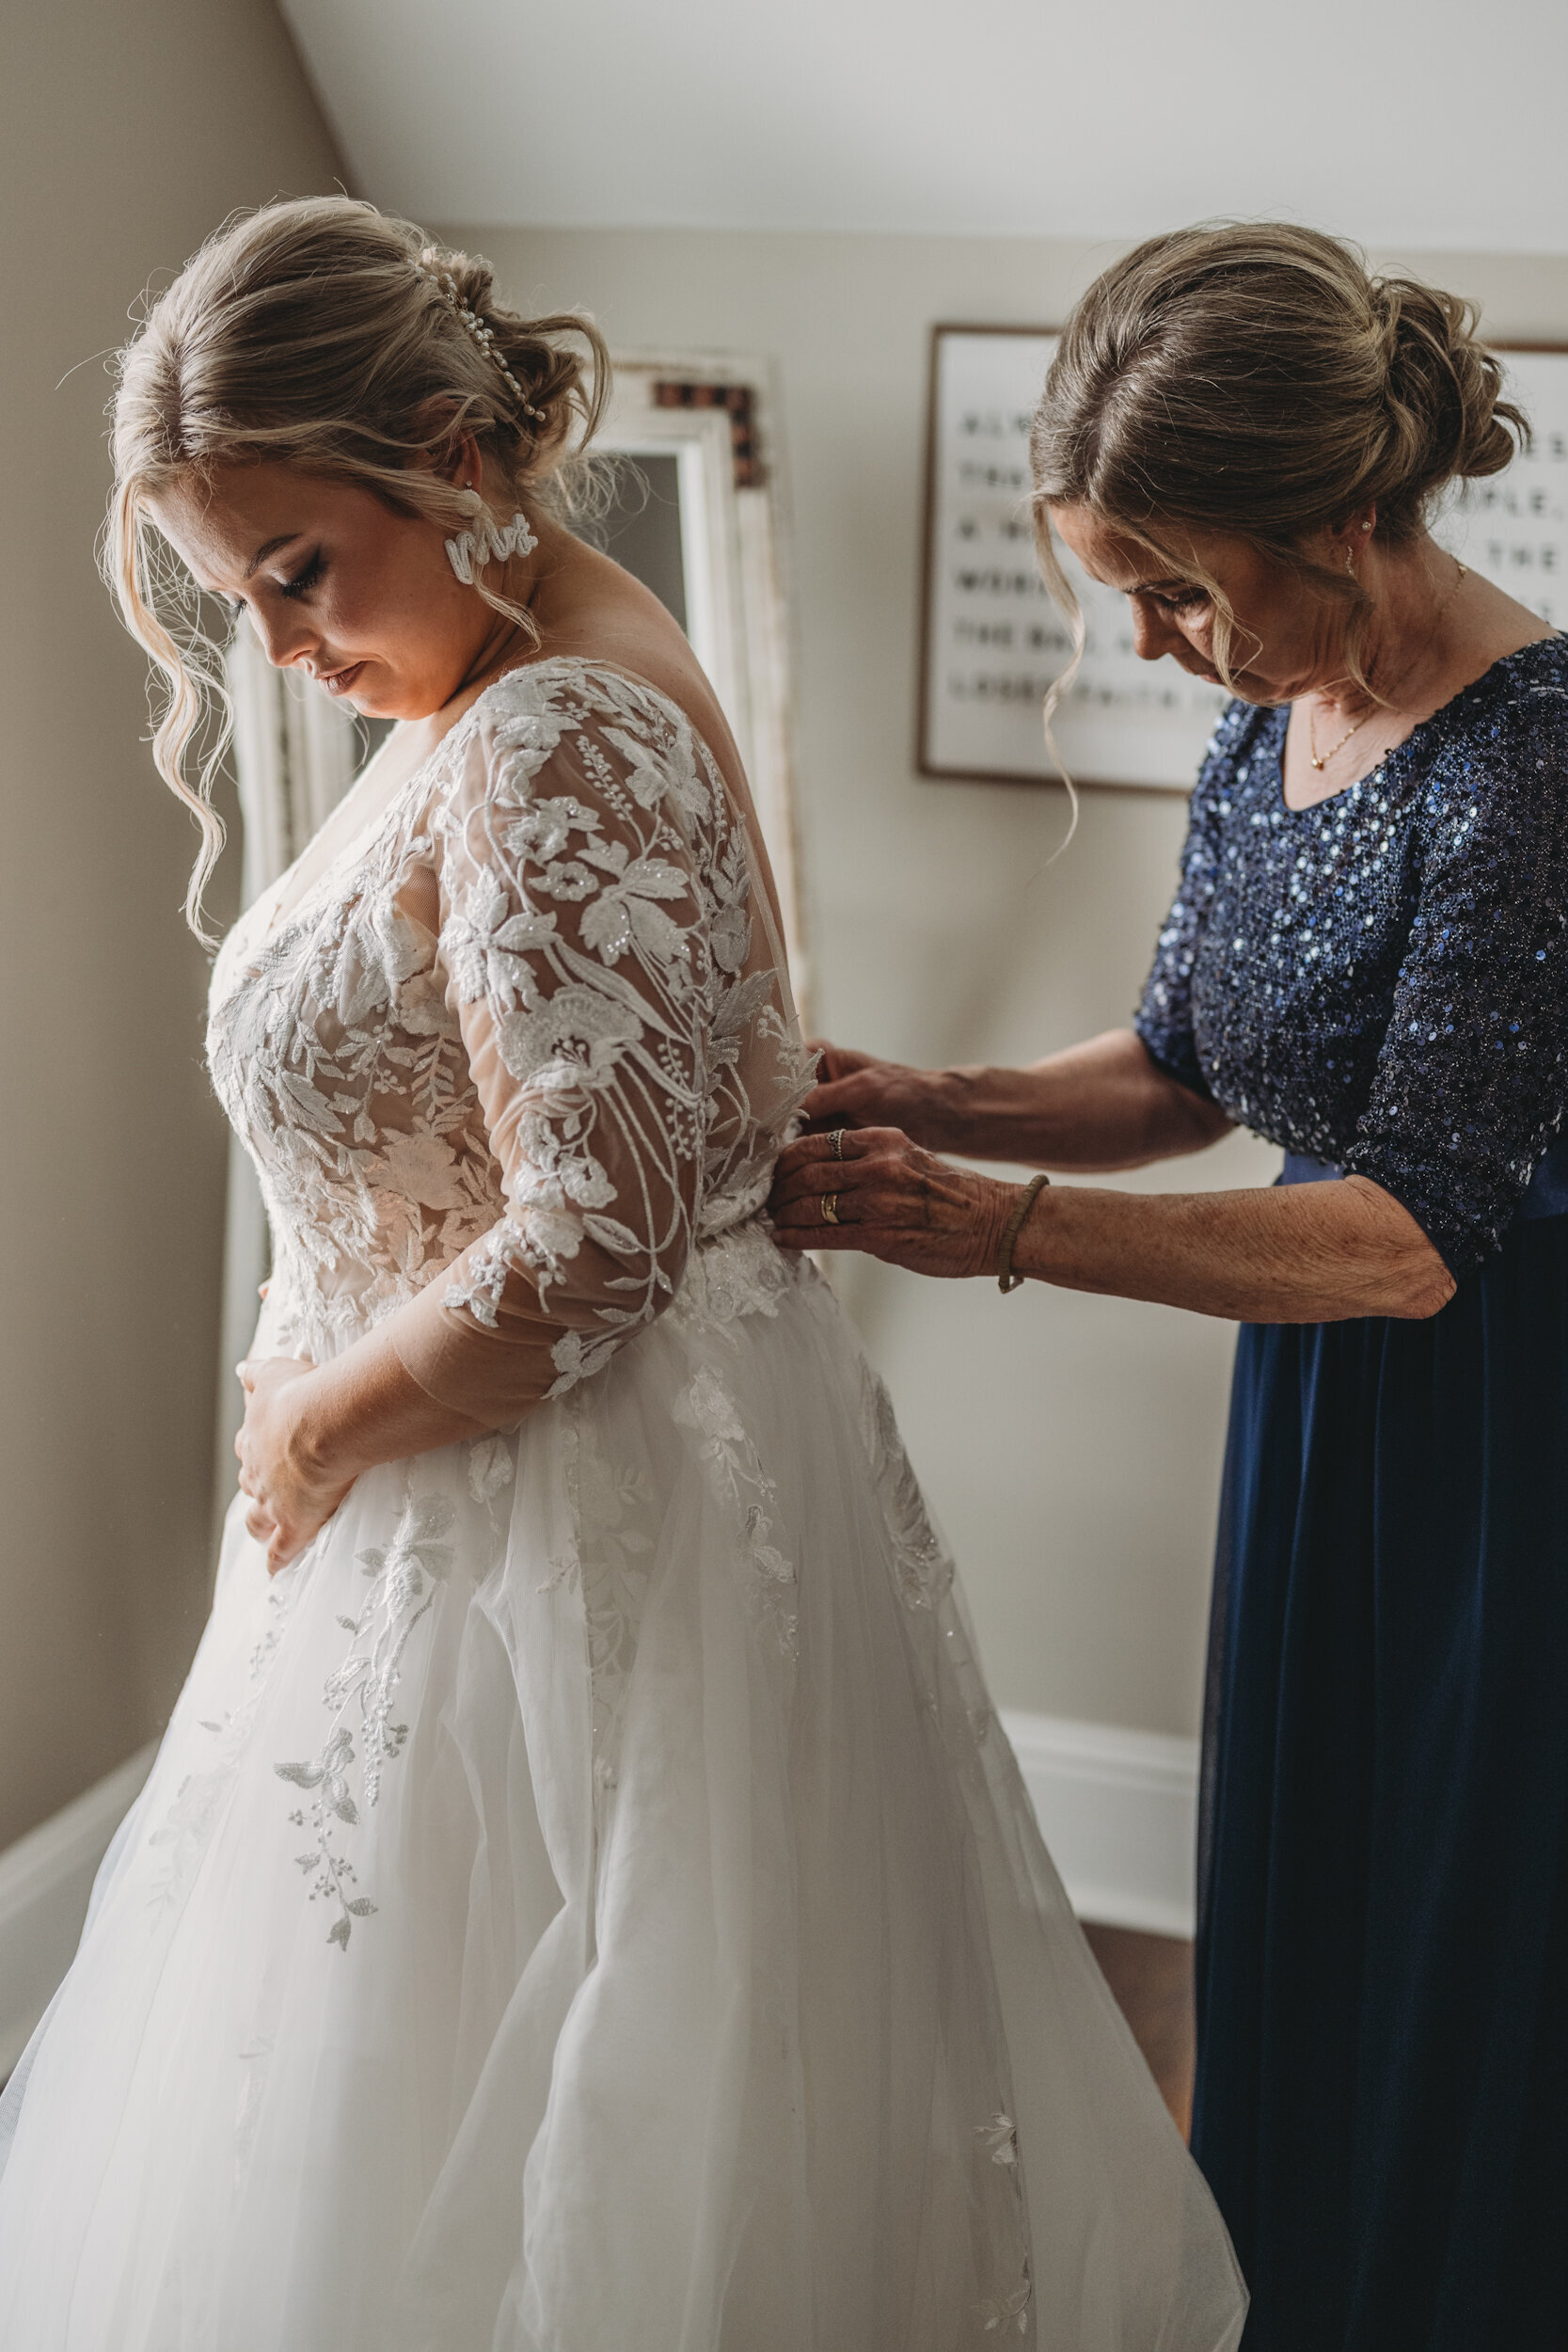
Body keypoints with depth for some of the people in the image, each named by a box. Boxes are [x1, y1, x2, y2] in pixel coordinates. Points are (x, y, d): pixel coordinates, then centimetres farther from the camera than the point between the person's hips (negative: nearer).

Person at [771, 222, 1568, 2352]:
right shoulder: (1265, 735, 2)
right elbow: (1187, 1072, 13)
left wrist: (996, 1226, -29)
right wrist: (919, 1105, -2)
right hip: (1324, 1412, 8)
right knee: (1291, 1945, 21)